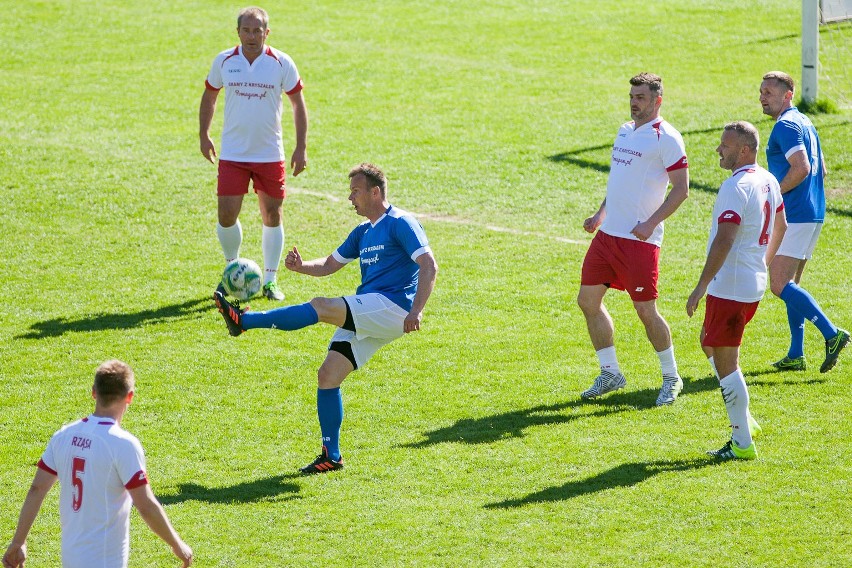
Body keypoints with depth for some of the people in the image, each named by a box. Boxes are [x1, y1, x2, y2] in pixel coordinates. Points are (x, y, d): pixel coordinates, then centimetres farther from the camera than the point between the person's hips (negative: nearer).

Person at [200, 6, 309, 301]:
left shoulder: (281, 63, -5)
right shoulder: (224, 61, -2)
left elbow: (298, 103, 2)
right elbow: (209, 97, 14)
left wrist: (301, 147, -3)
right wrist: (203, 136, 10)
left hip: (270, 155, 0)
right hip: (232, 154, 0)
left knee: (272, 215, 4)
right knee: (227, 216, -6)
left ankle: (270, 280, 18)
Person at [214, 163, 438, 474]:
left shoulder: (400, 224, -5)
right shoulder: (363, 232, 21)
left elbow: (429, 266, -15)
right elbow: (330, 264, 28)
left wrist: (416, 311, -26)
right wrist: (301, 266, 6)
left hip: (392, 307, -9)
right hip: (367, 318, 9)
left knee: (321, 307, -24)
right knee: (327, 376, 0)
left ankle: (244, 320, -23)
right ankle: (331, 456, 4)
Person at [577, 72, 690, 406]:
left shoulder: (665, 138, -11)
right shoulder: (625, 131, 14)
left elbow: (681, 189, -13)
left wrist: (651, 223, -21)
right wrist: (601, 215, 18)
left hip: (639, 238, -8)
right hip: (608, 232, 8)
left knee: (645, 310, -5)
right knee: (588, 299, 6)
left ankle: (671, 378, 12)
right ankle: (610, 374, 18)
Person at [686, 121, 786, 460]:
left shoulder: (735, 187, -21)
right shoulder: (768, 181, 9)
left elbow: (724, 240, -27)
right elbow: (780, 226, 24)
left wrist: (702, 285, -25)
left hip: (730, 288, -10)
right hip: (754, 283, 10)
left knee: (725, 362, -4)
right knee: (709, 343, 25)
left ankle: (742, 444, -1)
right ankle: (743, 420, 24)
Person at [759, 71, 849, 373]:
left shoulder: (786, 126, -13)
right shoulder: (804, 122, 18)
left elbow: (801, 168, -25)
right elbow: (820, 169, 23)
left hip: (794, 215, -10)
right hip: (812, 214, 10)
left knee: (780, 285, -12)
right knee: (789, 285, 13)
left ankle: (832, 334, -18)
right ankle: (795, 355, 13)